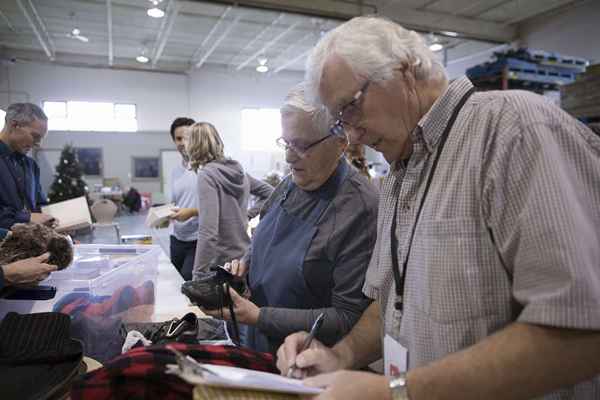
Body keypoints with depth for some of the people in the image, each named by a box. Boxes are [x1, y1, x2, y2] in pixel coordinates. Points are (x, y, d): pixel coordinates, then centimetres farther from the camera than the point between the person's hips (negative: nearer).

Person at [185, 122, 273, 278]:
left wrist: (198, 276, -22)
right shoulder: (237, 169, 3)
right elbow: (269, 193, 16)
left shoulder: (207, 175, -17)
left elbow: (208, 232, -25)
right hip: (246, 257, 7)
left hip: (224, 264, -7)